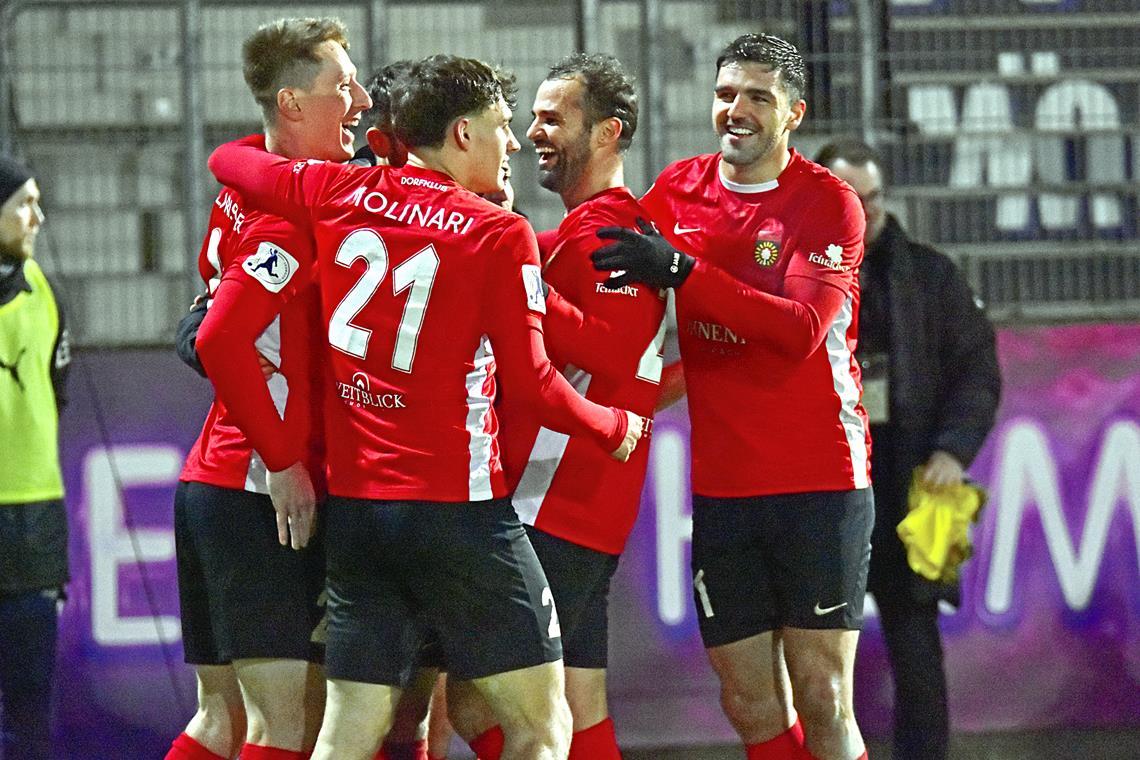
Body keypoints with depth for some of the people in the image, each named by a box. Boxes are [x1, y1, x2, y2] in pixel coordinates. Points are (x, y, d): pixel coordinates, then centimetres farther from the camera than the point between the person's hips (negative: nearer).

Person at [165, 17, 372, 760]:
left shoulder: (244, 189, 13)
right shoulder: (297, 211, -15)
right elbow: (219, 341, -24)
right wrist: (284, 463, -17)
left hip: (212, 486, 10)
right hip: (263, 496, -10)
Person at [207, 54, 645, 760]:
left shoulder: (339, 193, 5)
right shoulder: (500, 234, -7)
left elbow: (230, 160, 21)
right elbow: (530, 380, -8)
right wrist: (615, 428, 9)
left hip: (352, 507, 5)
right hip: (459, 509, -5)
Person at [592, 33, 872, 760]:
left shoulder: (828, 202, -5)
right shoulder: (681, 189, 9)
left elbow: (800, 329, -20)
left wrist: (682, 272, -27)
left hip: (818, 482, -4)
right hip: (720, 487, 4)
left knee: (823, 701, -6)